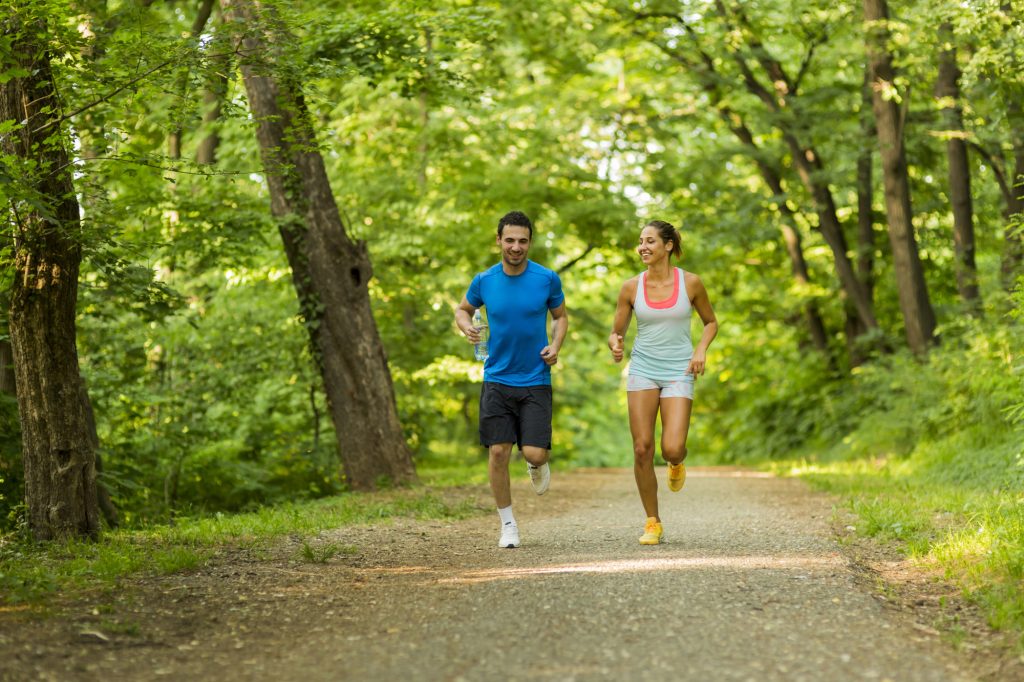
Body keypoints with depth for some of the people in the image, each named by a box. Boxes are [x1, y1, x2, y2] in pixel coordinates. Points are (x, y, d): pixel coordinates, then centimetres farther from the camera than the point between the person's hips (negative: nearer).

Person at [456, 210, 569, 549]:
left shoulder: (548, 279, -5)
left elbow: (560, 316, 12)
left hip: (535, 381, -1)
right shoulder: (484, 281, -2)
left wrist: (555, 346, -7)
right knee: (498, 451, -4)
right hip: (497, 379, 1)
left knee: (534, 453, -10)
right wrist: (466, 326, -6)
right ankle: (507, 524, 12)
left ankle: (537, 464, 29)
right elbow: (463, 309, 17)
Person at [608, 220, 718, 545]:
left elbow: (711, 323, 12)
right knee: (642, 449, -4)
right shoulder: (631, 287, 0)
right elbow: (616, 332, 7)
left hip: (678, 373, -1)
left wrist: (701, 350, -6)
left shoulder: (690, 283, -3)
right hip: (642, 371, 2)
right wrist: (615, 344, -16)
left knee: (671, 449, -15)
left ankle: (677, 462, 25)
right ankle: (652, 523, 11)